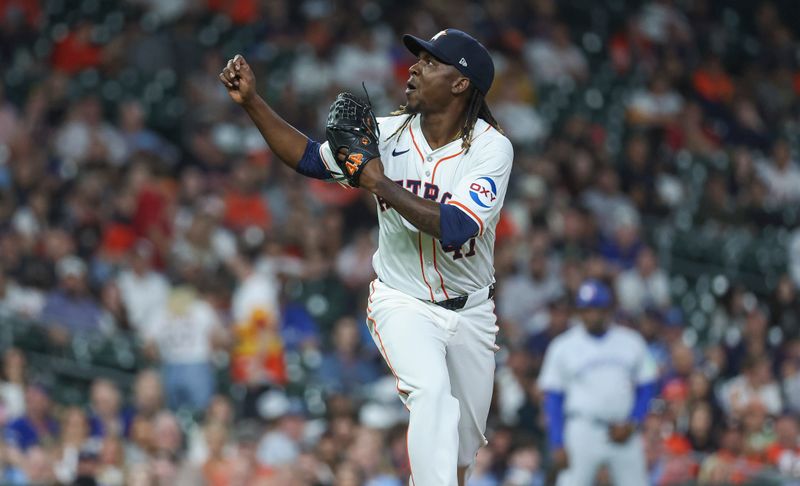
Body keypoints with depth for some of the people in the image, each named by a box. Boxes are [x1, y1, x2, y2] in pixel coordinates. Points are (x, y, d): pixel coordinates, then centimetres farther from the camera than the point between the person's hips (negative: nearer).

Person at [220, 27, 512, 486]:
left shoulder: (492, 147, -17)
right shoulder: (390, 132, -7)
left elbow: (455, 228, -30)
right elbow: (310, 157, 1)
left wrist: (382, 184, -29)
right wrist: (252, 101, -8)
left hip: (470, 311, 1)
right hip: (403, 305, -1)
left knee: (463, 440, 11)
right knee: (431, 391, -29)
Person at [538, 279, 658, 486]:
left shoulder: (631, 342, 7)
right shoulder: (562, 347, 2)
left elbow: (647, 389, 11)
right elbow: (553, 399, 2)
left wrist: (632, 424, -5)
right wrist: (557, 445, -6)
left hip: (623, 435, 2)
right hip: (583, 429, -2)